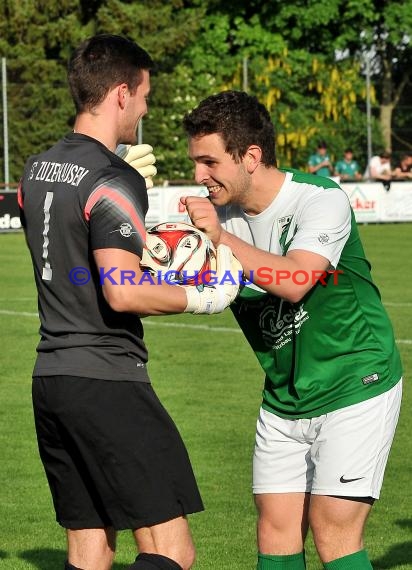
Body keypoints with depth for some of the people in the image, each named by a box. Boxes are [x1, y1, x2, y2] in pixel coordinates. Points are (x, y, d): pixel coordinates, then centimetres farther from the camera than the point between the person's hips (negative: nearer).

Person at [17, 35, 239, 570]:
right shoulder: (115, 181, -14)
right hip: (108, 381, -9)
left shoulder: (36, 169, 13)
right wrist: (201, 296, -11)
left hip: (51, 378, 9)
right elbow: (123, 293, -23)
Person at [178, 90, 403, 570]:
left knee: (333, 531, -11)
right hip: (283, 400, 6)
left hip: (355, 387, -6)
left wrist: (222, 239, -37)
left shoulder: (321, 199, -18)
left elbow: (294, 282, -32)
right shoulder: (221, 216, 1)